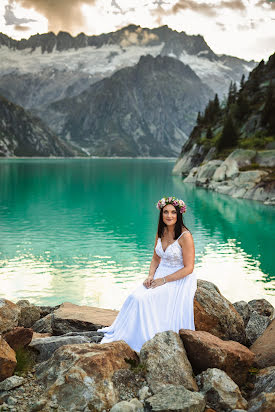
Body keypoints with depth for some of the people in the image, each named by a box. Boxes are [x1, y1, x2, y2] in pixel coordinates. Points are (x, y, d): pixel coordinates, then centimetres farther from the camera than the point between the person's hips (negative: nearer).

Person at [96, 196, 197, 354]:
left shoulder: (185, 236, -15)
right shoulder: (161, 233, 6)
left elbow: (188, 268, -16)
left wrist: (163, 280, -17)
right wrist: (151, 276, -4)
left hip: (179, 280, -6)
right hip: (161, 275, 6)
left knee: (146, 299, -25)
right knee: (135, 297, -18)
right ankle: (120, 336, -12)